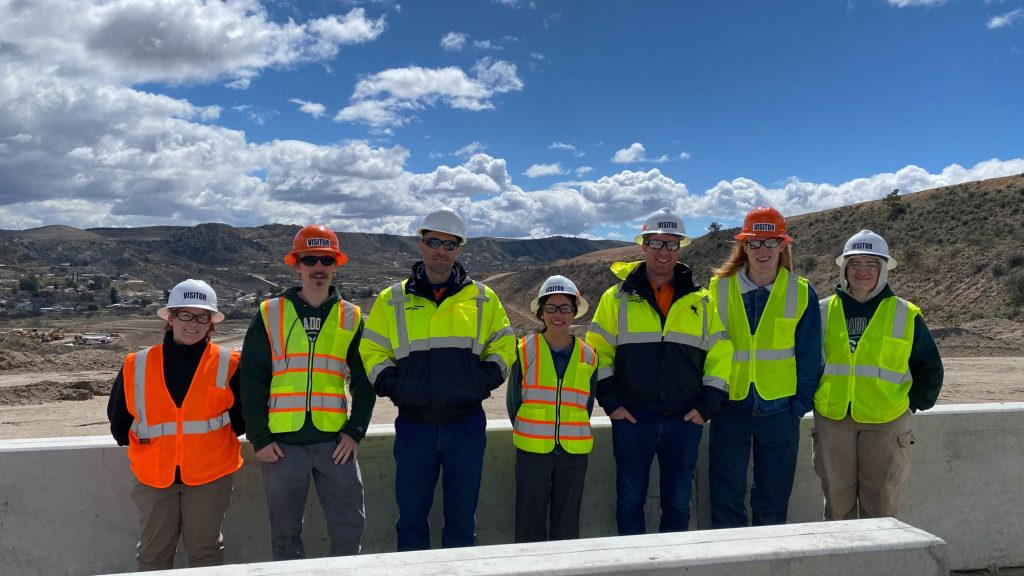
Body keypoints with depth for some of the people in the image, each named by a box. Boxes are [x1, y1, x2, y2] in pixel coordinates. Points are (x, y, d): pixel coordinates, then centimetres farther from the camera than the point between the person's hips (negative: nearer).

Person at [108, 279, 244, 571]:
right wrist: (137, 445, 10)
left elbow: (242, 413, 6)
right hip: (153, 476, 2)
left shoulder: (227, 365, -5)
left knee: (205, 549, 11)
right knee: (153, 552, 13)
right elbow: (118, 417, 14)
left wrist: (215, 438, 4)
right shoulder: (137, 366, 0)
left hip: (210, 474, -2)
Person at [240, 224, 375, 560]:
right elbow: (252, 380, 1)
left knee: (350, 526, 4)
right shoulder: (270, 314, 3)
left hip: (335, 441, 1)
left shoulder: (351, 318, 7)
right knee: (285, 532, 10)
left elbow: (364, 381, 6)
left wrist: (356, 431, -4)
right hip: (282, 443, 0)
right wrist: (259, 438, -5)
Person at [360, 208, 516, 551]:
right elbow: (371, 352, 9)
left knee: (462, 518, 11)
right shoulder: (392, 300, 5)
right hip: (413, 428, 0)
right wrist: (391, 385, -6)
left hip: (467, 426, 0)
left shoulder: (483, 298, 6)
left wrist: (485, 380, -4)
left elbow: (503, 345, 12)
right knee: (411, 516, 10)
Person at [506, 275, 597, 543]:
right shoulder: (525, 350, -3)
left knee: (567, 525, 11)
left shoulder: (588, 356, 4)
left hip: (574, 451, 2)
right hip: (532, 451, -2)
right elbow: (513, 400, 3)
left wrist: (572, 433, 8)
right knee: (530, 521, 4)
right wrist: (528, 433, 5)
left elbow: (587, 405, 12)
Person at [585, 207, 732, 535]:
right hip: (631, 419, -1)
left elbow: (720, 355, 9)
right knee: (630, 501, 7)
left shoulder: (701, 301, 8)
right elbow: (596, 352, 2)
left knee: (678, 503, 10)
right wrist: (610, 403, -6)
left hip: (685, 421, 2)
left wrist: (707, 406, 0)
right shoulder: (617, 298, 3)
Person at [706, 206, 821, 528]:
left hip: (780, 409, 1)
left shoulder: (802, 293, 0)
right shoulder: (719, 288, -1)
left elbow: (810, 356, 3)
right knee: (726, 498, 5)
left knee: (774, 500, 12)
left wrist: (801, 403, -3)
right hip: (729, 408, 0)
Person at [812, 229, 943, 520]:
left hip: (886, 422, -1)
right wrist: (812, 399, 10)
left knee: (881, 506, 5)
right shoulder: (824, 311, 7)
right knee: (837, 502, 9)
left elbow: (929, 368, 12)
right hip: (832, 420, 1)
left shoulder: (906, 315, 4)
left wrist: (913, 404, 6)